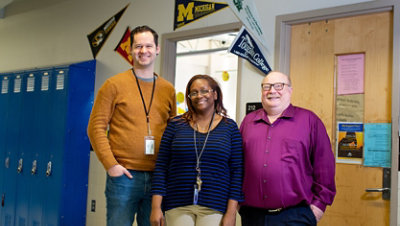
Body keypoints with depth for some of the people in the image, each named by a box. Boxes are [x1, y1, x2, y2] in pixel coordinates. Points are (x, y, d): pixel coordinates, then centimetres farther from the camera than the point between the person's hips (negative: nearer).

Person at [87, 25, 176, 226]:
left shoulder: (168, 89, 11)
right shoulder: (114, 85, 1)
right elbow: (96, 127, -2)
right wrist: (110, 164, -11)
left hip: (158, 178, 3)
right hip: (123, 176, -3)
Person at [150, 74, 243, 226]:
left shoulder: (230, 127, 4)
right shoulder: (176, 124, 5)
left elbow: (236, 172, 1)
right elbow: (161, 166, 3)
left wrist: (231, 212, -4)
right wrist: (156, 206, -3)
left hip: (214, 209, 0)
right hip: (177, 207, 1)